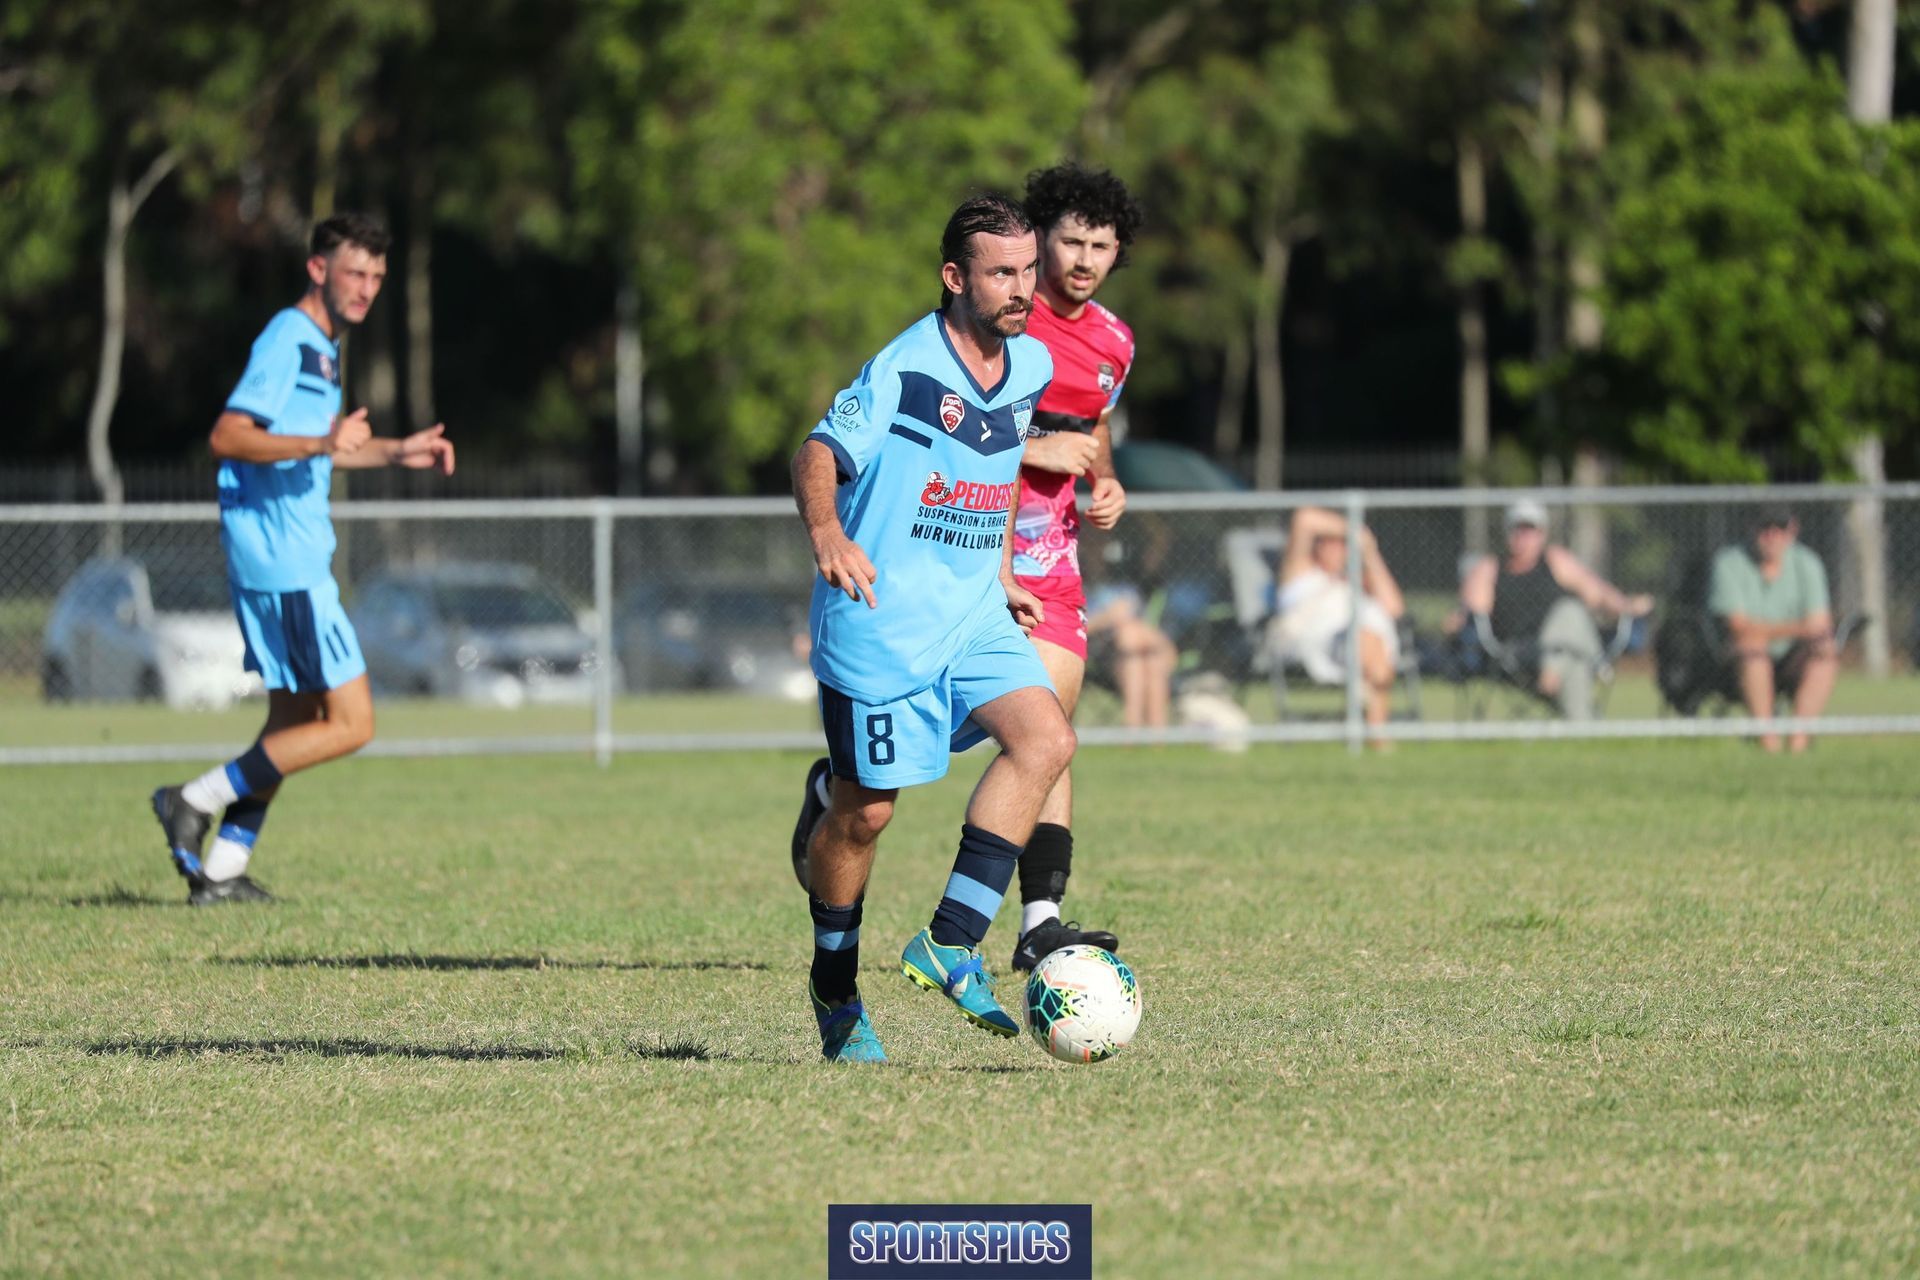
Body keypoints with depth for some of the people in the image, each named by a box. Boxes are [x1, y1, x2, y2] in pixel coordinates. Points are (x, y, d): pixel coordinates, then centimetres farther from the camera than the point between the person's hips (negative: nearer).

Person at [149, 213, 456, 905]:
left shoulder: (323, 346, 18)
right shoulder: (287, 341, -13)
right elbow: (227, 436, -22)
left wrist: (396, 452, 27)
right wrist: (321, 444, -33)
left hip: (295, 558, 10)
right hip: (284, 563, -10)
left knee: (294, 723, 13)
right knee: (350, 725, -10)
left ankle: (221, 867, 13)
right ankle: (197, 800, -8)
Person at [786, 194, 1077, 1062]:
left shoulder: (1032, 366, 7)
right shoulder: (905, 369, -14)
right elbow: (820, 454, -17)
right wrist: (827, 536, -35)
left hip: (973, 617, 6)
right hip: (879, 623, -6)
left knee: (1045, 738, -17)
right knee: (866, 810, 1)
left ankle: (950, 944, -14)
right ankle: (834, 985, 23)